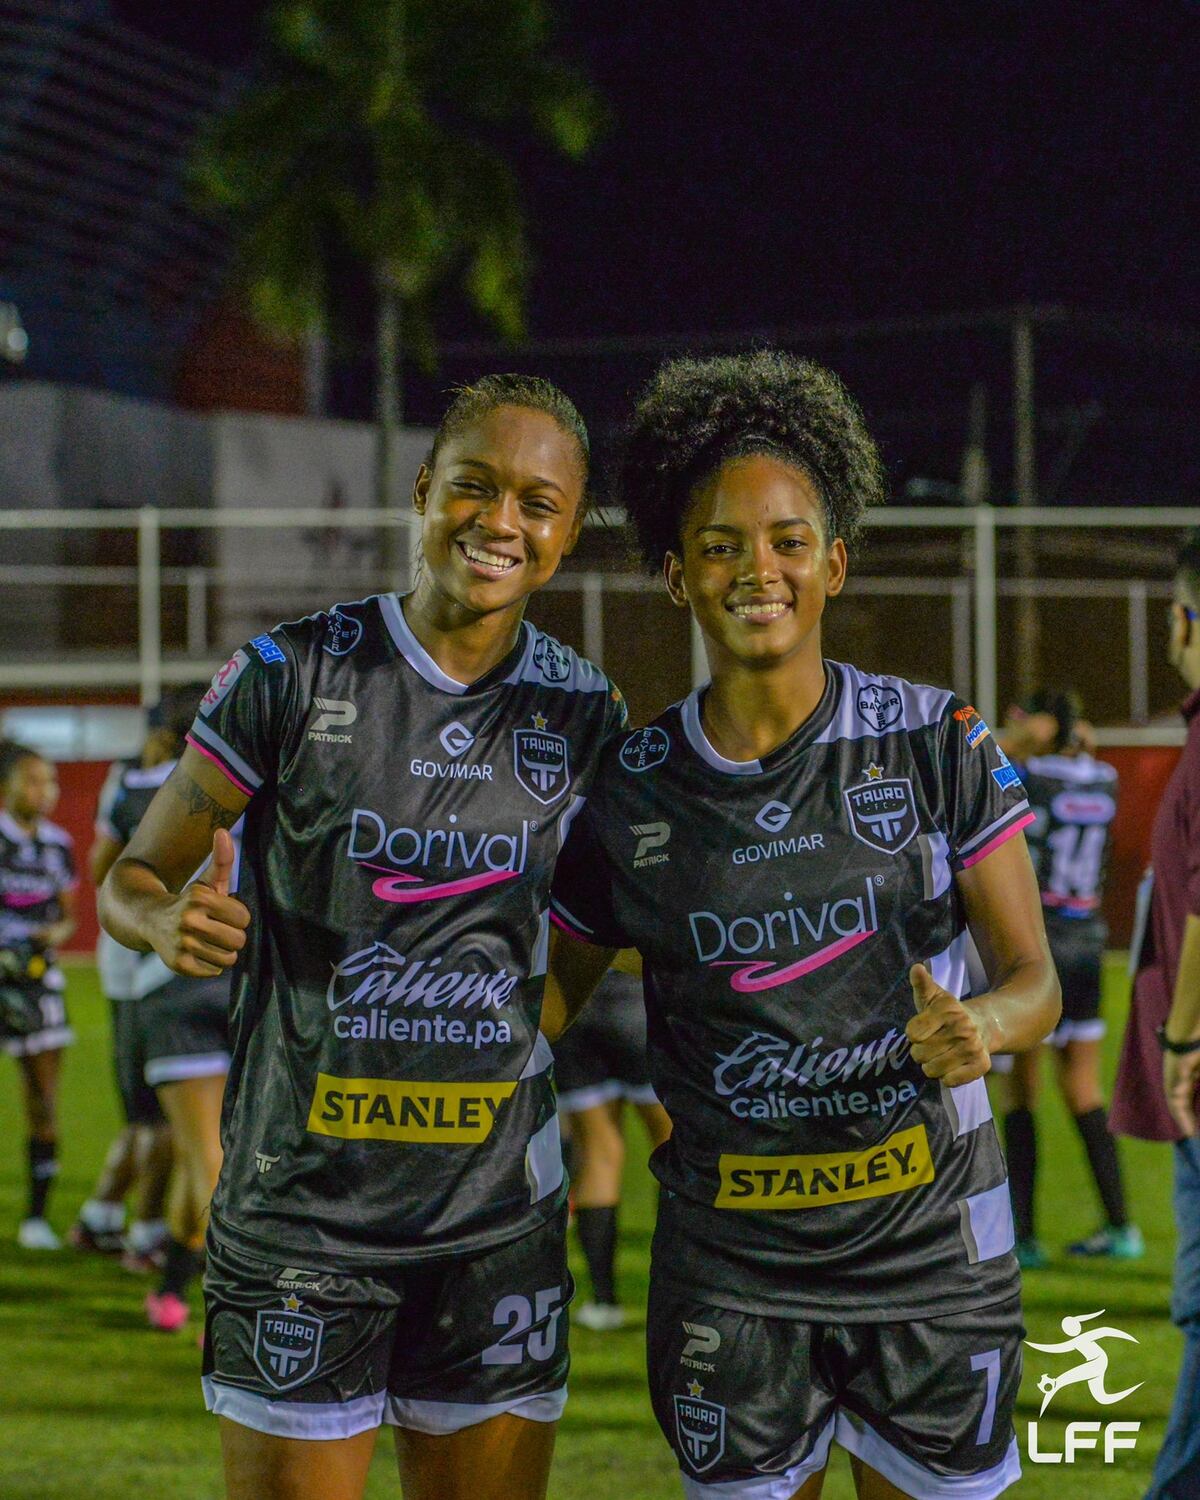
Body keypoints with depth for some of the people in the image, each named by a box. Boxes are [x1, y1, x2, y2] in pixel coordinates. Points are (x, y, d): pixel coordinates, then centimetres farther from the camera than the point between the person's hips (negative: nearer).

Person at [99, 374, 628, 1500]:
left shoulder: (584, 713, 4)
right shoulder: (293, 677, -5)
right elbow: (133, 879, 1)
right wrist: (173, 923, -20)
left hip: (500, 1211, 3)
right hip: (301, 1207, -3)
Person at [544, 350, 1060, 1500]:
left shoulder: (935, 744, -4)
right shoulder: (632, 789, 0)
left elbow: (1034, 980, -2)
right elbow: (557, 986, 11)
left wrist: (980, 1024, -23)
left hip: (926, 1234, -1)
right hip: (732, 1260, 1)